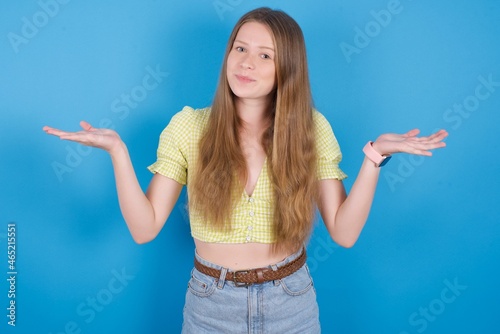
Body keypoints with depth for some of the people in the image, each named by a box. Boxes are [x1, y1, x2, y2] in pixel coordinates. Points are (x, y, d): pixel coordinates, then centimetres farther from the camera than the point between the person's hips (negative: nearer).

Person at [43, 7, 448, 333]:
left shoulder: (312, 129, -8)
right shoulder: (189, 126, -9)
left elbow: (344, 232, -9)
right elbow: (144, 228, -11)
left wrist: (374, 155, -19)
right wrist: (118, 151, -21)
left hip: (291, 299, 1)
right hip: (211, 301, 0)